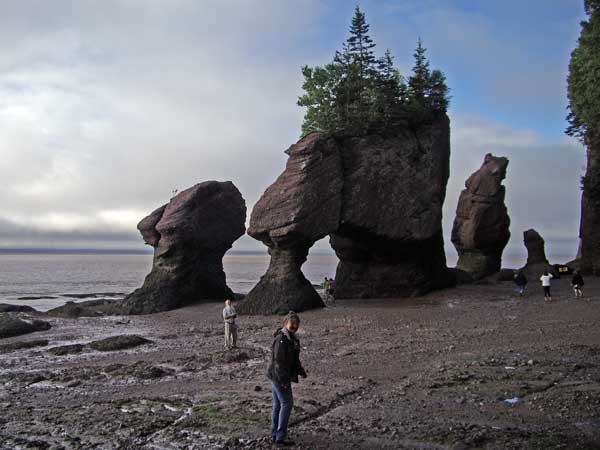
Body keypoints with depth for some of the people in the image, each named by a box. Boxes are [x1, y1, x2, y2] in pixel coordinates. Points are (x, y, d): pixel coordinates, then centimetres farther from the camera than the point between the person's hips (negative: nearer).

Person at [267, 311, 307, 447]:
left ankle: (275, 435, 24)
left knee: (277, 404, 15)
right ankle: (280, 437, 0)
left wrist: (301, 371, 15)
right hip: (279, 376, -10)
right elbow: (278, 360, -23)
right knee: (286, 404, -5)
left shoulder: (292, 338, 11)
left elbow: (293, 358, 23)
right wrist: (283, 379, -24)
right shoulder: (281, 339, -20)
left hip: (277, 377, 10)